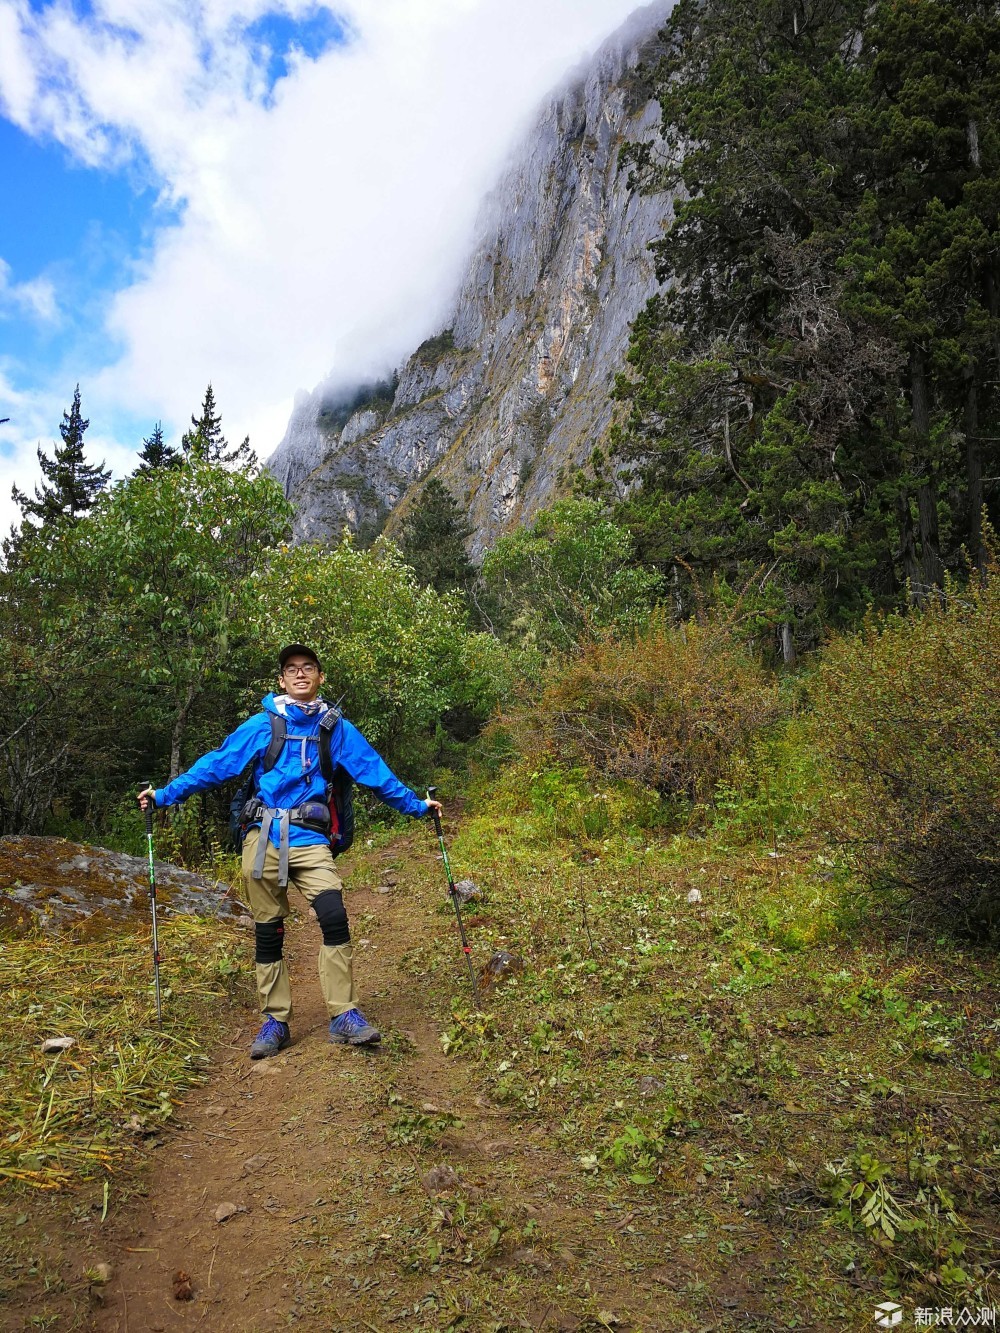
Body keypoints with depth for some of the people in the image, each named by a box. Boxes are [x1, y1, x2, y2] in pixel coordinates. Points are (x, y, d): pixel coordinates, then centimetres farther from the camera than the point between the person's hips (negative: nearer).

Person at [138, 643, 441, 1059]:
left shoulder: (336, 728, 9)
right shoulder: (262, 725, 6)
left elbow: (374, 771, 14)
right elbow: (216, 764, 6)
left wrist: (415, 805, 17)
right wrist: (165, 794, 2)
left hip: (309, 839, 0)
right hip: (264, 838, 0)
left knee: (334, 917, -17)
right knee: (268, 931, 5)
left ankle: (344, 1016, -7)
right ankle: (275, 1021, 18)